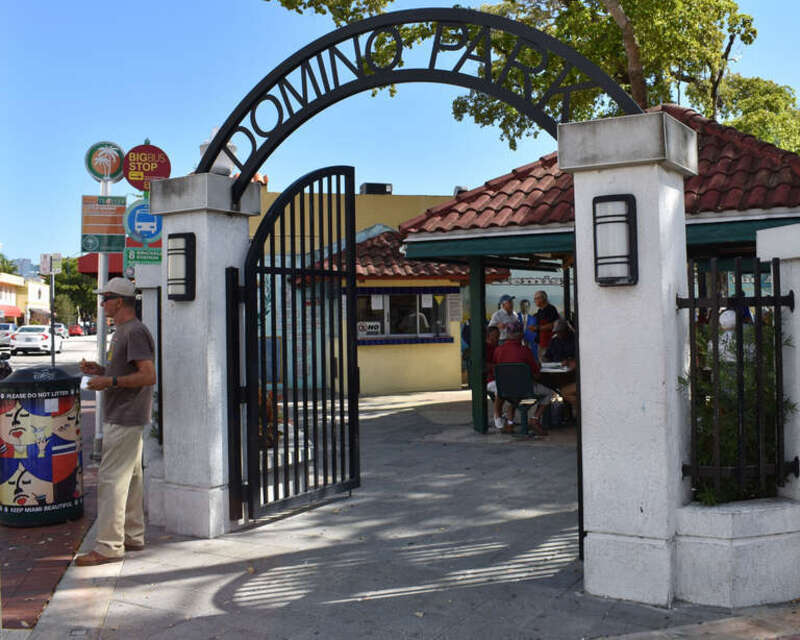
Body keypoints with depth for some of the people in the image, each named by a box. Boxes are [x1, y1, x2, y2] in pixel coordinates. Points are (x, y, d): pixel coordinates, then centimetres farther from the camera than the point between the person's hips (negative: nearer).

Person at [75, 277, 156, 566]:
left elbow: (149, 376, -23)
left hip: (125, 420, -11)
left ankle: (108, 546, -4)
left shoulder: (135, 332, -16)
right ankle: (133, 537, 24)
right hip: (123, 418, 11)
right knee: (129, 478, 15)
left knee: (111, 479, -8)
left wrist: (109, 381, -22)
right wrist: (101, 370, 12)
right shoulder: (122, 331, 17)